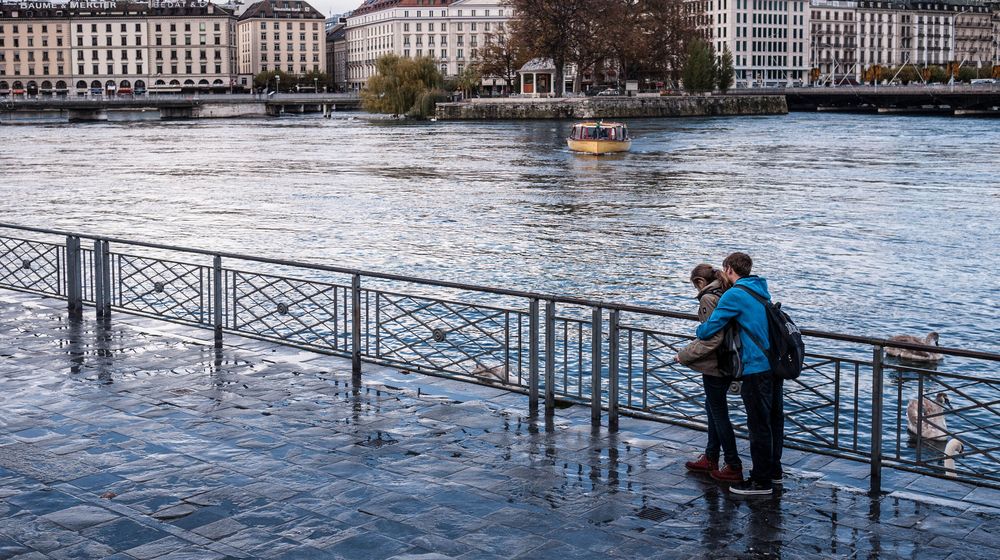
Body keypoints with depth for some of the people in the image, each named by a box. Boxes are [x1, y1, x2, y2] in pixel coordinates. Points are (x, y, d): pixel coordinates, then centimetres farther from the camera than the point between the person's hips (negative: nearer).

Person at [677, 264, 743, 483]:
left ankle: (734, 467, 7)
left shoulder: (708, 298, -16)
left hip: (713, 365, -9)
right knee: (712, 408, 20)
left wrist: (685, 355, -16)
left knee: (719, 413, 0)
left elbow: (712, 336, -24)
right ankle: (710, 459, 30)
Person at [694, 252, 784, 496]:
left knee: (759, 424, -2)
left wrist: (698, 330, 9)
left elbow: (709, 330, -15)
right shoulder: (761, 290, 15)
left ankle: (761, 481, 5)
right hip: (775, 364, 9)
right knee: (774, 419, 17)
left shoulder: (734, 295, -12)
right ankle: (774, 470, 29)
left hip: (756, 368, -9)